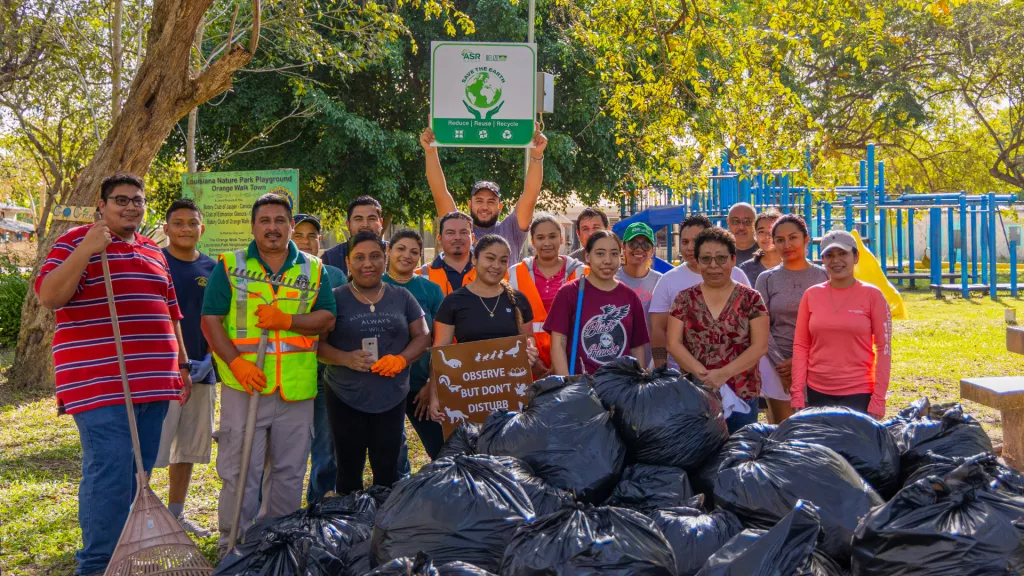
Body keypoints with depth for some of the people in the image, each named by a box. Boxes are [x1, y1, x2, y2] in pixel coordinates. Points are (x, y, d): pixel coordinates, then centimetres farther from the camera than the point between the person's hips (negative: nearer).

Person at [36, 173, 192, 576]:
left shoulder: (154, 253, 19)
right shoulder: (76, 240, 0)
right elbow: (47, 297, -12)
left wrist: (182, 364, 18)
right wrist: (85, 251, -22)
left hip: (152, 383, 7)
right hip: (100, 384, -7)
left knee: (139, 475, 11)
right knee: (109, 475, -10)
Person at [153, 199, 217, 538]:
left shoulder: (212, 269, 9)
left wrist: (207, 359, -1)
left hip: (201, 371, 5)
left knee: (188, 447, 13)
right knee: (149, 449, -6)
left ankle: (176, 514, 26)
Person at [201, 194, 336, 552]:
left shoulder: (313, 269, 9)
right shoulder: (229, 266, 4)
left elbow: (327, 319, 2)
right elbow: (211, 320, -2)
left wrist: (287, 319, -16)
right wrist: (236, 362, -16)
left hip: (296, 388, 2)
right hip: (243, 384, -2)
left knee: (289, 471, 12)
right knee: (239, 471, 2)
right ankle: (233, 544, 16)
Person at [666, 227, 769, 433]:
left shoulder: (751, 299, 1)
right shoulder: (684, 299, 5)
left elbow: (760, 346, -5)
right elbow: (673, 344, -1)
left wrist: (724, 373, -17)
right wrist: (704, 375, -15)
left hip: (741, 395, -1)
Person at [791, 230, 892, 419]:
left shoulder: (872, 295, -3)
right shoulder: (811, 295, 2)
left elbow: (884, 348, -4)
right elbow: (800, 346, 4)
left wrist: (878, 400, -9)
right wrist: (797, 394, -2)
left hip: (859, 394, -2)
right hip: (817, 393, 2)